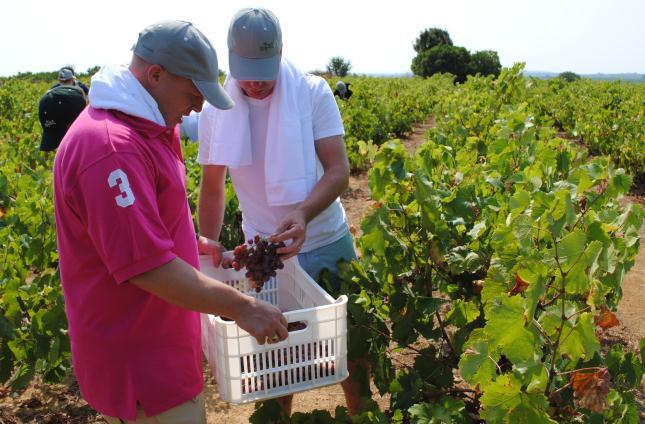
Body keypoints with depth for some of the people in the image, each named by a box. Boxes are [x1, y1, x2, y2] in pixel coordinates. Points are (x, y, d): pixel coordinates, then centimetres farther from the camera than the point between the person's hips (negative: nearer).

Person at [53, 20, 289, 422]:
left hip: (161, 334, 10)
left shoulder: (146, 125, 5)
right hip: (136, 357, -10)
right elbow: (148, 265, -30)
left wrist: (190, 242, 9)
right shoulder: (110, 149, -28)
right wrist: (241, 306, -23)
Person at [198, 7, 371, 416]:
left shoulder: (314, 92, -11)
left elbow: (339, 171, -16)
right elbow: (212, 189, 5)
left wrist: (303, 214, -33)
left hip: (328, 243, 0)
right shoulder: (216, 111, -5)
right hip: (263, 252, 1)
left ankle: (362, 412, 41)